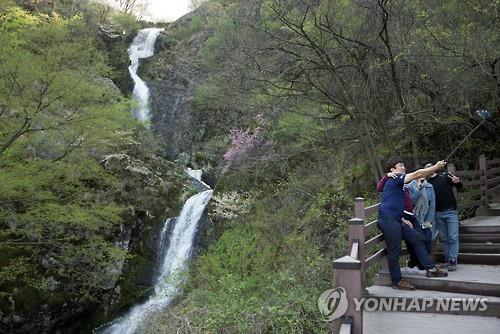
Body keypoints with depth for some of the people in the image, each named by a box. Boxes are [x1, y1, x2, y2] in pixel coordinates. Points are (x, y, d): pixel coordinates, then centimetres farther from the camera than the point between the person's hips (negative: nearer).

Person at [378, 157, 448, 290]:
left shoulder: (397, 183, 23)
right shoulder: (394, 179, -8)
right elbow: (417, 174, -16)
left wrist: (403, 220, 18)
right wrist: (436, 167, -9)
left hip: (396, 220, 10)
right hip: (388, 220, -10)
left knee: (416, 238, 10)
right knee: (395, 251, -3)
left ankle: (430, 269, 17)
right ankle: (397, 281, 7)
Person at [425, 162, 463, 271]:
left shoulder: (445, 176, 4)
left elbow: (460, 187, 1)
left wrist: (457, 182, -21)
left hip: (451, 212, -2)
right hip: (438, 214, 2)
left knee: (453, 237, -4)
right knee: (443, 238, 7)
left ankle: (453, 261, -1)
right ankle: (447, 259, 15)